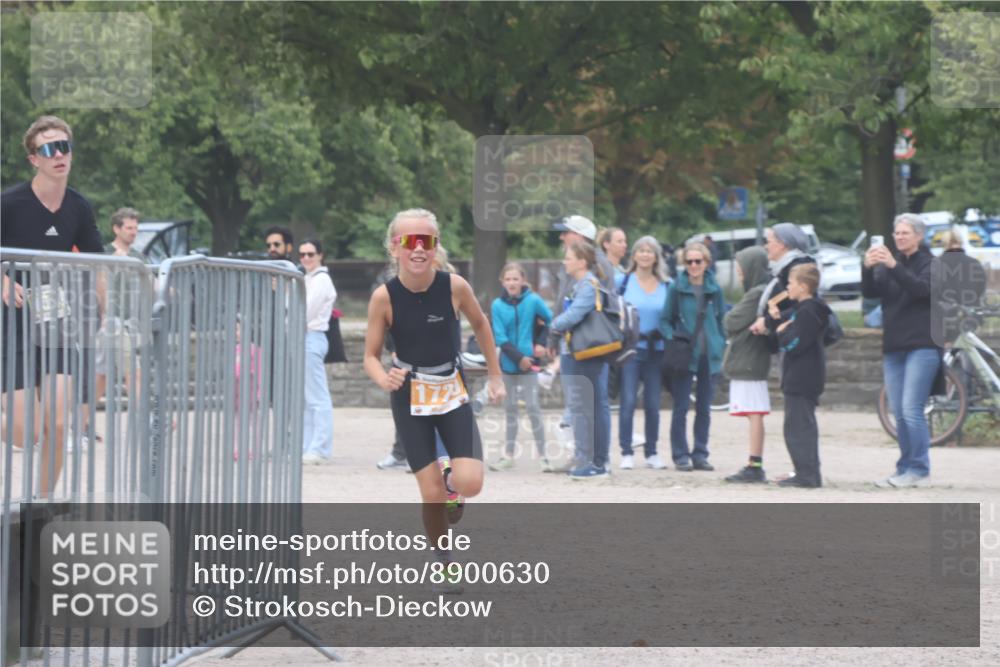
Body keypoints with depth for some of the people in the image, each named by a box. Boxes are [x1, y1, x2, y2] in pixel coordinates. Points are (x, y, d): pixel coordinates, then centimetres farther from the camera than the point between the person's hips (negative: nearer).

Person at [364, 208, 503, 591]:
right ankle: (444, 563, 17)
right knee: (432, 494, -6)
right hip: (410, 398, -1)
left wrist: (494, 376, 12)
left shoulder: (454, 286, -14)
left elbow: (480, 324, 6)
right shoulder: (385, 297, -16)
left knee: (470, 484, -14)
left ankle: (451, 478, 23)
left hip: (452, 392, 1)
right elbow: (371, 356, -8)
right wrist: (384, 380, -30)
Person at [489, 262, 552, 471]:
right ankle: (508, 456, 18)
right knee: (510, 409, 11)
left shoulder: (533, 301, -7)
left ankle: (543, 456, -2)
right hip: (508, 364, 3)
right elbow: (500, 337, -8)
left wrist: (543, 345, -1)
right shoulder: (498, 305, -4)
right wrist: (518, 357, -15)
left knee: (533, 408, -4)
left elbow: (551, 321, 4)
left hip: (528, 363, -3)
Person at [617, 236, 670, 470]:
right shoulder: (623, 282, 1)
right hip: (630, 348, -2)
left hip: (656, 351, 2)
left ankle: (652, 453, 14)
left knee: (653, 404, 5)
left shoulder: (667, 285, 7)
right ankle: (626, 453, -3)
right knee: (628, 402, -8)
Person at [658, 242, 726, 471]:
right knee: (681, 407, -3)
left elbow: (721, 321, 14)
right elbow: (665, 320, 2)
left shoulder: (715, 289, 7)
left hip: (709, 355, 3)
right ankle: (681, 455, 2)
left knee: (704, 408, 7)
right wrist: (672, 339, -15)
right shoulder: (676, 288, -2)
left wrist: (721, 348, 6)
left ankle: (700, 454, 14)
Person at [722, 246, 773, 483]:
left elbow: (732, 322, -12)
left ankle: (755, 466, -12)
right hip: (748, 362, 10)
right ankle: (754, 466, 12)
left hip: (748, 363, -10)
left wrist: (728, 318, 7)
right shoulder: (762, 292, 15)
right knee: (754, 416, 10)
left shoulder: (756, 294, -15)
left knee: (754, 415, -10)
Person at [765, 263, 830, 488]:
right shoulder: (801, 310, 18)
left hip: (801, 381, -11)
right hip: (803, 380, 11)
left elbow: (794, 344, -23)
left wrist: (780, 331, -6)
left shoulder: (807, 312, -15)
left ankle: (806, 475, -11)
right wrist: (775, 320, 3)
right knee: (804, 426, 16)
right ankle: (810, 475, 21)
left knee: (797, 427, -10)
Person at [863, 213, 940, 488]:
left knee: (912, 410, -14)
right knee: (899, 413, 5)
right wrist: (867, 268, -20)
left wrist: (894, 267, -30)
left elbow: (922, 288, -19)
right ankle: (905, 469, 9)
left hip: (922, 346, -6)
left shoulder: (930, 264, 1)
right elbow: (870, 292, 0)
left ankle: (919, 470, -11)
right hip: (893, 347, 6)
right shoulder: (889, 264, 15)